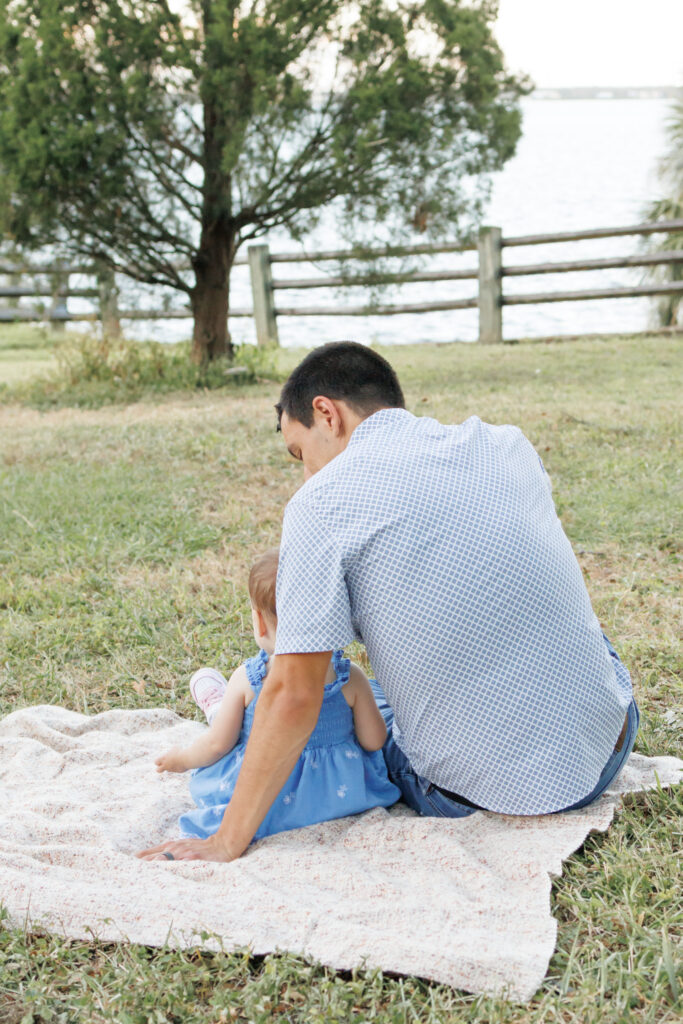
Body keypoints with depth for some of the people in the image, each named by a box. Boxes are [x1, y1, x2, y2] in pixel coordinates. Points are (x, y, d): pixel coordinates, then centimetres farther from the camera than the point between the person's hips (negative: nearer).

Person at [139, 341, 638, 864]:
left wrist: (227, 842, -6)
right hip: (610, 748, 3)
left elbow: (294, 696, -15)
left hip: (486, 792, -2)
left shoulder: (322, 502, -14)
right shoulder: (507, 444, 2)